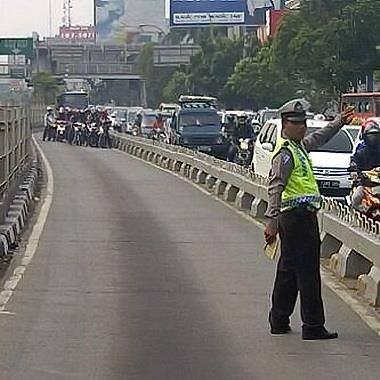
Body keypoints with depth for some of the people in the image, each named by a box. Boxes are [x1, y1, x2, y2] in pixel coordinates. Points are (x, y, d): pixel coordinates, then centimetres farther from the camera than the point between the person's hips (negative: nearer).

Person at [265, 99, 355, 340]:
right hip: (298, 216, -10)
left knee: (289, 271, 16)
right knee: (308, 272, -7)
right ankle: (313, 327, -5)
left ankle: (279, 321, 25)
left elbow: (319, 139, 38)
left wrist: (339, 123, 33)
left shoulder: (299, 146, 16)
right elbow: (275, 187, -21)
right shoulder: (285, 153, -13)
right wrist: (272, 220, -27)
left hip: (301, 217, 10)